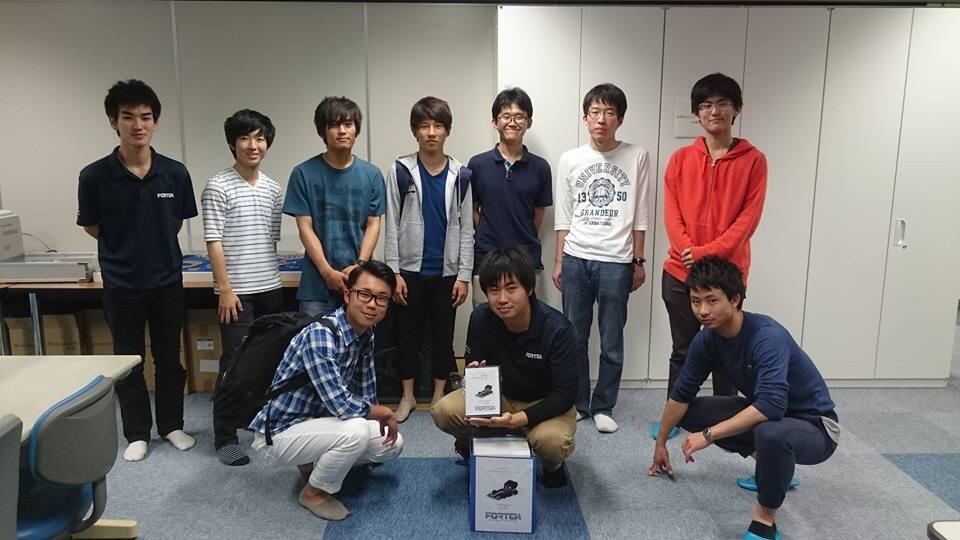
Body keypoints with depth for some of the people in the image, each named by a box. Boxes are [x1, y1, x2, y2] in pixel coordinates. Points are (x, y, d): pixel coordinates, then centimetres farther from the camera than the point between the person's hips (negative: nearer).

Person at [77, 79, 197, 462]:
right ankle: (137, 433, 27)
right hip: (121, 284, -1)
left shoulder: (175, 173, -8)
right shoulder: (95, 176, -11)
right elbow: (92, 227, 3)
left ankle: (171, 425, 31)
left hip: (168, 281, 1)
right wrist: (124, 250, 6)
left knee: (169, 359, 13)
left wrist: (155, 247, 9)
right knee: (128, 361, 12)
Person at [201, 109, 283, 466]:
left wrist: (269, 277, 14)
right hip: (237, 292, -6)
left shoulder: (273, 189, 10)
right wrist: (225, 288, -15)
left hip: (271, 289, 6)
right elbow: (214, 243, -11)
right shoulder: (218, 187, -8)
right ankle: (225, 438, 10)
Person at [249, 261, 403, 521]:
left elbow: (365, 389, 10)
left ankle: (315, 461, 18)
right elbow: (341, 405, -33)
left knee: (393, 445, 2)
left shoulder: (366, 334, -4)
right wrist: (386, 413, -18)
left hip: (319, 420, 8)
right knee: (356, 431, -32)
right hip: (281, 431, -8)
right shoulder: (320, 335, -31)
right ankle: (314, 492, -3)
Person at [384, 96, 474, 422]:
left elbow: (466, 229, 2)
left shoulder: (460, 175, 1)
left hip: (446, 271, 1)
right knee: (408, 333, 9)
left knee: (443, 334, 10)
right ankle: (408, 396, 25)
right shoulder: (401, 171, -2)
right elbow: (392, 226, -2)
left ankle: (439, 395, 25)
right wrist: (394, 272, -7)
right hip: (410, 269, -1)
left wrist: (464, 275, -3)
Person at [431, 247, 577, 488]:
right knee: (443, 411, -23)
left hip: (546, 404, -3)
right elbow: (474, 367, -3)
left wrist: (518, 419, -36)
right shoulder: (480, 318, -15)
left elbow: (565, 394, -23)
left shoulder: (557, 329, -26)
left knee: (552, 442, -36)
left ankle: (553, 465, 4)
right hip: (499, 396, 3)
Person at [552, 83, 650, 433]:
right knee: (574, 337, 9)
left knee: (612, 342, 6)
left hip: (616, 262, -1)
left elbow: (639, 216, 4)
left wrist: (638, 261, 3)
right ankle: (577, 403, 25)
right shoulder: (570, 159, 5)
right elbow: (563, 217, 8)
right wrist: (558, 261, 6)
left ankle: (603, 407, 22)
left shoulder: (636, 157, 2)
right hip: (575, 259, 2)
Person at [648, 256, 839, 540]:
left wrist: (708, 435, -34)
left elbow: (770, 405, -42)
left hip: (814, 424, -8)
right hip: (763, 413, 8)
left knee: (771, 433, -40)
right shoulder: (707, 339, -9)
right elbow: (681, 394, 2)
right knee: (690, 413, 1)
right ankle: (773, 466, 16)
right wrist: (660, 444, 11)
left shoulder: (767, 336, -31)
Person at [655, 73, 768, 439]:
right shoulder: (681, 158, 5)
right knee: (682, 351, 13)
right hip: (680, 272, 2)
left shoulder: (753, 160, -1)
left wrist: (710, 252, -18)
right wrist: (687, 250, -16)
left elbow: (749, 217, -7)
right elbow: (671, 212, 0)